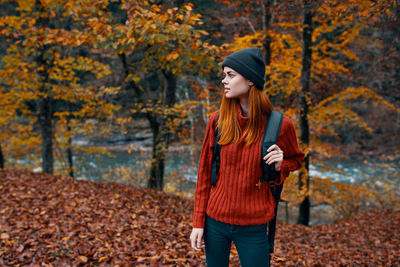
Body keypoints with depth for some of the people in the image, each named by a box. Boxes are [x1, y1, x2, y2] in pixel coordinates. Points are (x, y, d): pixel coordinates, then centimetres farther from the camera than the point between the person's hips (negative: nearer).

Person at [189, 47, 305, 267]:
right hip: (215, 222, 2)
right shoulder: (218, 120, -5)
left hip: (253, 229, -2)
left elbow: (295, 159, 10)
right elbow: (204, 172, 1)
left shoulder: (279, 125, -10)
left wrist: (280, 166, -14)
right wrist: (198, 222, 1)